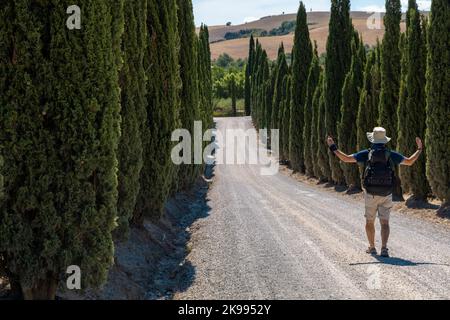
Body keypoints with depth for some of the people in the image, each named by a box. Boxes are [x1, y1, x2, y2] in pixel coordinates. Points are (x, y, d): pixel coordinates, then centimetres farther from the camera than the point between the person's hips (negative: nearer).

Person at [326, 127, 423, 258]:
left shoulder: (366, 154, -3)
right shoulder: (391, 155, 0)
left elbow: (346, 158, -8)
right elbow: (410, 162, 8)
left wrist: (333, 147, 1)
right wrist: (419, 149, 22)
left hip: (370, 194, -1)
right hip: (386, 195, 1)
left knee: (370, 222, 15)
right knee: (385, 223, 1)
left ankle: (372, 248, 22)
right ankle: (384, 248, -15)